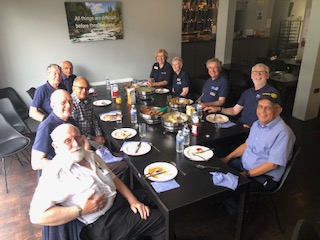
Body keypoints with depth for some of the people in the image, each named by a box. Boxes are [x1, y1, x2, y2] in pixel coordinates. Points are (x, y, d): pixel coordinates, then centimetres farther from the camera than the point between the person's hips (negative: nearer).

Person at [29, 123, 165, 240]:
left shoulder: (91, 156, 7)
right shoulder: (54, 175, -16)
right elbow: (36, 216, -23)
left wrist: (133, 200, 2)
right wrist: (82, 211, -22)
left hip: (121, 202, 8)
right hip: (102, 226, -7)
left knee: (163, 218, 7)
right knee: (161, 220, -12)